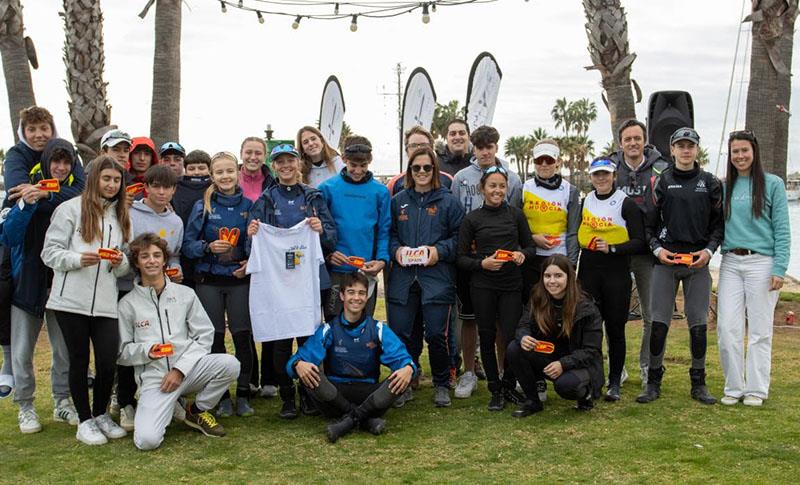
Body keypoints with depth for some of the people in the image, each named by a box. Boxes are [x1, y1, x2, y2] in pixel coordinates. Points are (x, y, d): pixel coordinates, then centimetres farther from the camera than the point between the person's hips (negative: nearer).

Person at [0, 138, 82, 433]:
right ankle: (25, 407, 19)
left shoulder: (75, 193, 2)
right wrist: (25, 205, -24)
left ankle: (63, 402, 23)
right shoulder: (25, 189, -3)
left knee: (65, 350, 6)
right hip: (27, 281, -1)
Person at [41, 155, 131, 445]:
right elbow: (50, 252, -3)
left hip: (105, 302, 3)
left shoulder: (121, 216, 14)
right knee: (79, 359, 5)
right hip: (71, 299, -3)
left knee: (108, 361, -1)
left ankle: (101, 414, 23)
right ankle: (85, 421, 19)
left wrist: (120, 263, -7)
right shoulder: (70, 209, 0)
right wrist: (78, 259, -19)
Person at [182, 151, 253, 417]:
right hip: (209, 281, 0)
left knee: (243, 336, -2)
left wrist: (250, 263, -8)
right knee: (214, 338, 3)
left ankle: (243, 395, 11)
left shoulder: (247, 205, 4)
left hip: (239, 279, 0)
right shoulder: (203, 206, 1)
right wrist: (208, 247, -18)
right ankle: (222, 397, 15)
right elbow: (187, 245, -1)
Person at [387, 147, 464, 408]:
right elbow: (388, 234, 15)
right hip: (403, 277, 3)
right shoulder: (398, 201, 11)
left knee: (436, 334, -1)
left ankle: (442, 384, 18)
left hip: (437, 278, -2)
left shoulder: (448, 201, 4)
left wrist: (439, 251, -11)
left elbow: (459, 237, 3)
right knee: (399, 333, 2)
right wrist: (396, 249, -4)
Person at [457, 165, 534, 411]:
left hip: (511, 284, 1)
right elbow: (461, 257, 2)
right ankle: (495, 390, 19)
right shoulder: (472, 219, 2)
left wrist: (522, 254, -9)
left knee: (512, 337, -4)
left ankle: (509, 385, 19)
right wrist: (481, 263, -14)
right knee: (487, 338, 5)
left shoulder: (515, 214, 5)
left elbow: (530, 246, 12)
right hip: (483, 286, 0)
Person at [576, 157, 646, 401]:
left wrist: (612, 248, -20)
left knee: (615, 328, 2)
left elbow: (639, 242, -8)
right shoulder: (586, 201, 11)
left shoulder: (626, 203, -4)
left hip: (617, 271, -4)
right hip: (589, 270, 4)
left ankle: (614, 382, 12)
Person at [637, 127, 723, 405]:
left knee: (698, 323, 3)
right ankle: (653, 382, 9)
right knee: (659, 322, -2)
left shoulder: (710, 183, 8)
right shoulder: (661, 181, 6)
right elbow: (649, 221, 7)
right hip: (666, 260, -1)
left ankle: (698, 384, 14)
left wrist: (709, 249, -5)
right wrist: (656, 248, -7)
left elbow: (719, 223, 9)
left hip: (698, 260, 1)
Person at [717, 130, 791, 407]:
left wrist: (780, 269, -9)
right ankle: (733, 387, 11)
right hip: (730, 263, 3)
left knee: (759, 329, 2)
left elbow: (782, 229, -2)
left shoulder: (772, 184, 1)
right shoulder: (724, 187, 11)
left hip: (761, 262, -3)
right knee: (727, 327, -1)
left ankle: (756, 389, 12)